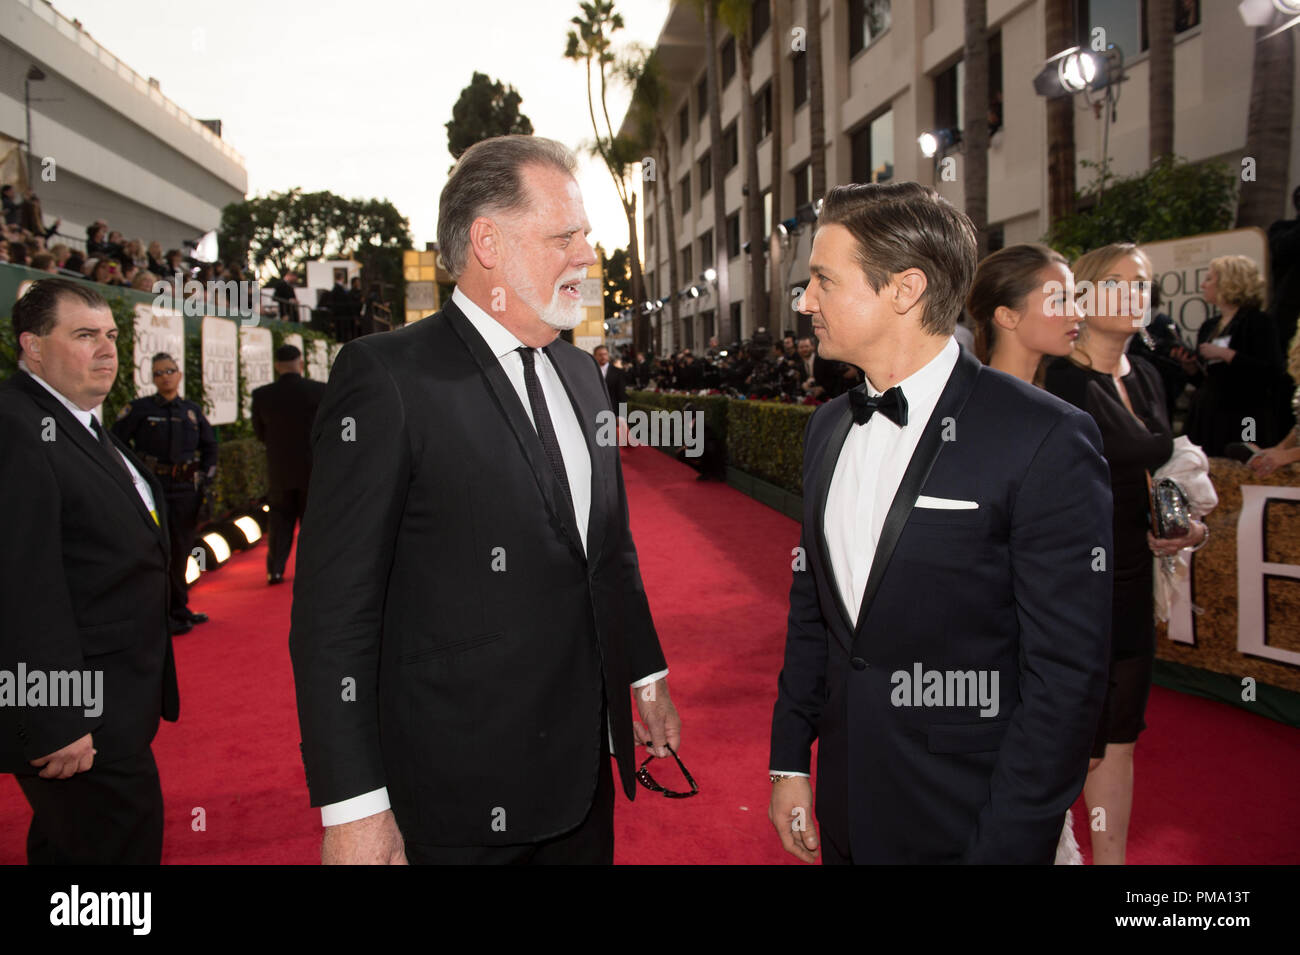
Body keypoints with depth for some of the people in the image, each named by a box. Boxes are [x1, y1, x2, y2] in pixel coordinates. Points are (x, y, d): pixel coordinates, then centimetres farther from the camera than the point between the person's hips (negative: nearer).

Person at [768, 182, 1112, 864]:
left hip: (964, 825, -6)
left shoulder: (1045, 440, -17)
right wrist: (790, 761, 8)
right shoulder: (826, 428, 4)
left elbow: (1066, 673, -16)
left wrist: (1007, 846, -16)